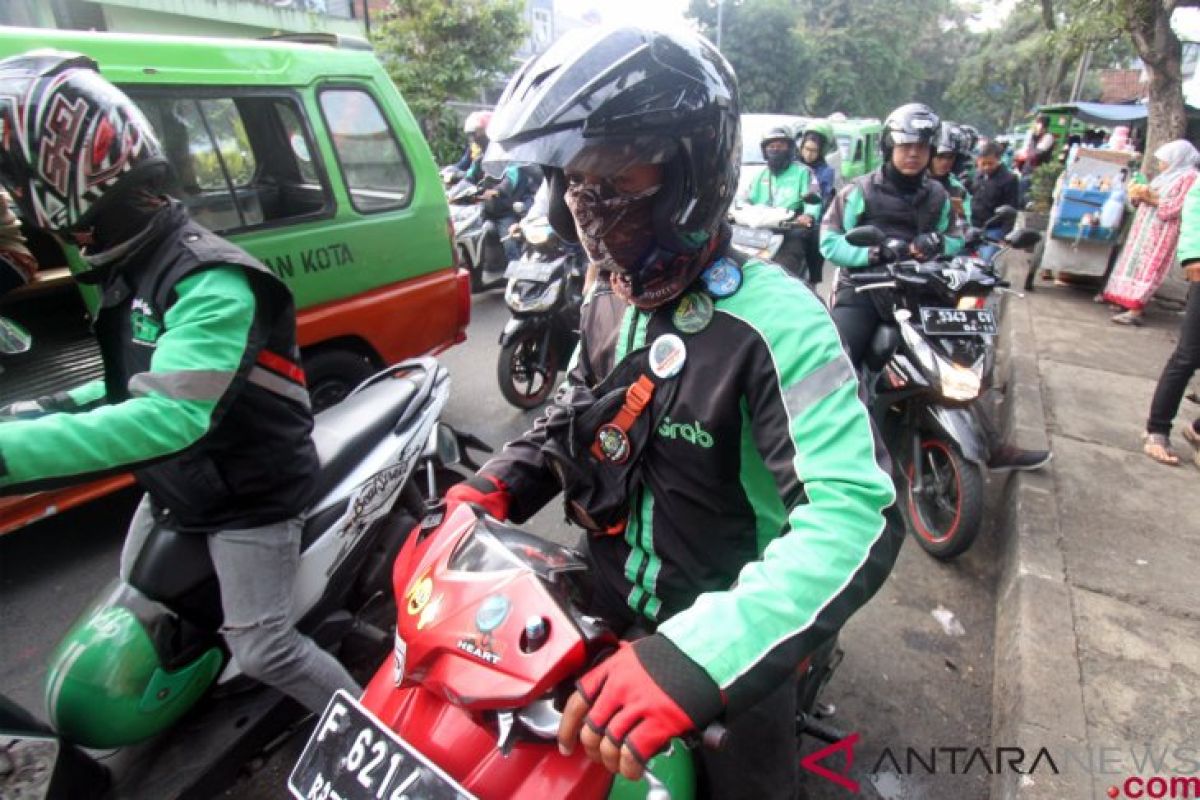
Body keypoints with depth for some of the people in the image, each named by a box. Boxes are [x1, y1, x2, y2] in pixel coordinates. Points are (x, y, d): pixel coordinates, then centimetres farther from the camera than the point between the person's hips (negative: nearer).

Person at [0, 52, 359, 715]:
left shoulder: (208, 279, -29)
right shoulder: (132, 268, 3)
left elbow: (169, 417, -40)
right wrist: (54, 407, 6)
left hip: (249, 492, -10)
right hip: (175, 485, 10)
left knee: (264, 652, -5)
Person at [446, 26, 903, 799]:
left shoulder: (772, 318, -29)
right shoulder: (611, 299, -3)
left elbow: (859, 515, -36)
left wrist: (699, 655, -47)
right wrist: (496, 487, -4)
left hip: (731, 647, -5)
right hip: (616, 621, 6)